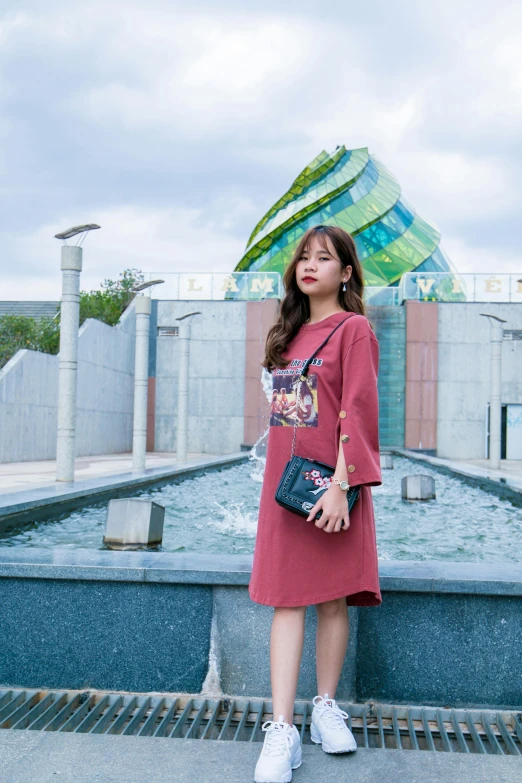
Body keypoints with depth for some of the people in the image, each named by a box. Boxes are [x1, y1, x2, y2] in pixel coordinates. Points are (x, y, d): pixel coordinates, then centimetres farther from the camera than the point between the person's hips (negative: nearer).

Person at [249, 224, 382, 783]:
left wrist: (340, 485, -19)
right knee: (286, 599, 0)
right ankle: (282, 731, 1)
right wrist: (279, 478, 14)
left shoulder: (353, 329, -4)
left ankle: (326, 707, 23)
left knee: (332, 597, 5)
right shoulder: (289, 333, 15)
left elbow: (357, 412, -12)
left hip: (330, 483, -5)